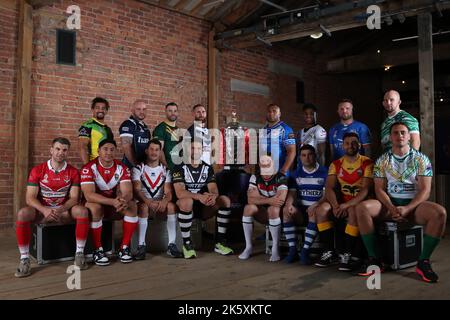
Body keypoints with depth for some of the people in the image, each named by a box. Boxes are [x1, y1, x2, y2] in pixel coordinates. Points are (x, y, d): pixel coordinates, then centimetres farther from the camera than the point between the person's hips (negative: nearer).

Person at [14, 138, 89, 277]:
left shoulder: (73, 172, -2)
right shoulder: (37, 170, -4)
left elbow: (74, 198, -7)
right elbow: (30, 198, -10)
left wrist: (61, 209, -28)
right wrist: (45, 210, -30)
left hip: (64, 211, 1)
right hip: (42, 211, 0)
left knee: (82, 211, -29)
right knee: (23, 213, -31)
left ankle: (79, 253, -17)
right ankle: (24, 259, -25)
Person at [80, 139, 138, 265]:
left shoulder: (122, 168, -7)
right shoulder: (89, 168, -19)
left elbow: (128, 192, -15)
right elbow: (89, 195, -29)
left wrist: (123, 200, -41)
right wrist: (113, 201, -43)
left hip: (115, 204, 3)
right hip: (96, 203, -3)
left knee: (132, 205, -23)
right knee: (94, 208, -36)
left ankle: (124, 247, -15)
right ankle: (98, 250, -21)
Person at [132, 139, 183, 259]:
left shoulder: (165, 170, 7)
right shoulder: (138, 168, 0)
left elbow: (168, 192, -5)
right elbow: (137, 191, -13)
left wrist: (164, 201, -30)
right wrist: (149, 202, -34)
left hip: (160, 204, 2)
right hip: (144, 202, -2)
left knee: (171, 206, -29)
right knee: (143, 207, -36)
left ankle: (172, 245, -27)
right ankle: (141, 245, -30)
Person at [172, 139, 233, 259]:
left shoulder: (208, 168, 7)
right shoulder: (180, 168, -7)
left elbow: (214, 189, -5)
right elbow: (179, 193, -21)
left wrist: (213, 196, -31)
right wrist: (200, 197, -37)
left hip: (204, 208, 4)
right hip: (186, 207, -4)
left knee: (225, 200, -18)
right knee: (187, 201, -37)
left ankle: (220, 242, -14)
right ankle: (186, 243, -22)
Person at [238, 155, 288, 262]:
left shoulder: (281, 178, -13)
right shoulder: (255, 177, -1)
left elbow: (281, 200, -28)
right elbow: (250, 199, -14)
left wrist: (260, 199, -18)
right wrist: (269, 200, -25)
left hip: (277, 213, -3)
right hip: (262, 214, 4)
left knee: (273, 209, -36)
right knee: (248, 208, -24)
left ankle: (275, 248, -23)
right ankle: (248, 247, -14)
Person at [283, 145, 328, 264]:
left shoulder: (324, 172, 2)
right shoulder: (296, 174, 13)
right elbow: (292, 192, 3)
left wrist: (316, 205, -27)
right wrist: (289, 204, -20)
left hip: (316, 208, -3)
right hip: (300, 210, 3)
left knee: (315, 213, -37)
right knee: (286, 210, -27)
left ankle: (305, 251, -31)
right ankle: (292, 250, -23)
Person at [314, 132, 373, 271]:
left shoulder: (367, 163, -5)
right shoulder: (336, 164, 8)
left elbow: (366, 190, -16)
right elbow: (329, 188, -2)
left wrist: (347, 205, -28)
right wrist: (335, 205, -22)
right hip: (342, 202, 4)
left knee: (353, 212, -37)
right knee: (321, 210, -23)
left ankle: (348, 254, -25)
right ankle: (329, 252, -14)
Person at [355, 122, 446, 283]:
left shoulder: (421, 159, 2)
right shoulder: (382, 161, 6)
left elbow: (425, 190, -5)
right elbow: (380, 189, 2)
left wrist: (407, 209, -19)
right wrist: (391, 208, -17)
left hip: (414, 204, -1)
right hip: (390, 204, 1)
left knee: (439, 213, -32)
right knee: (362, 208, -27)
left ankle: (423, 261, -17)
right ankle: (374, 259, -17)